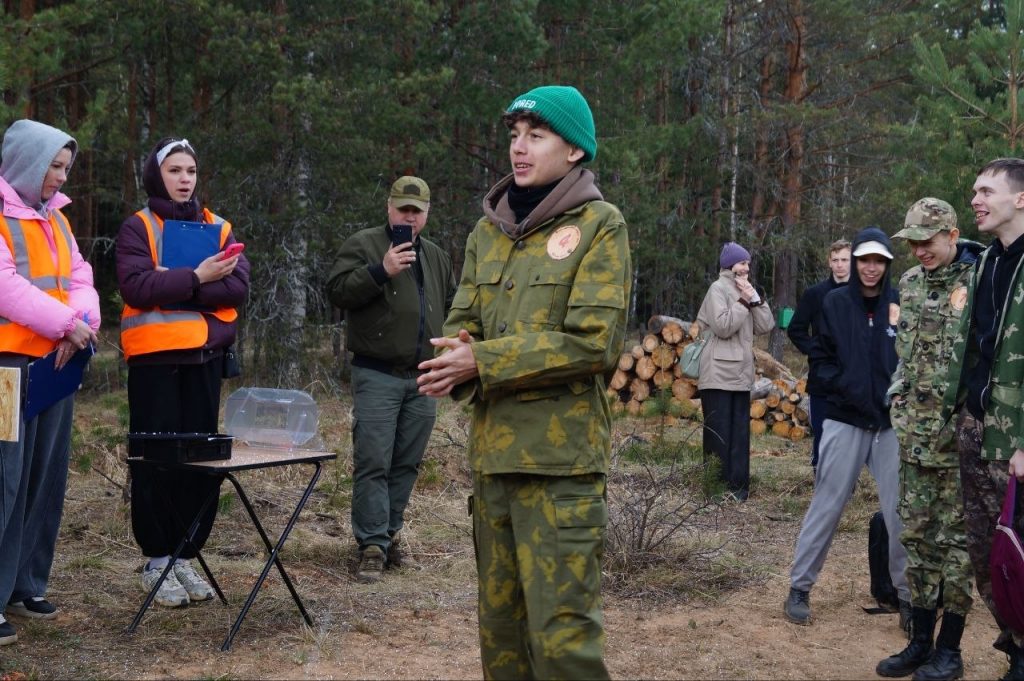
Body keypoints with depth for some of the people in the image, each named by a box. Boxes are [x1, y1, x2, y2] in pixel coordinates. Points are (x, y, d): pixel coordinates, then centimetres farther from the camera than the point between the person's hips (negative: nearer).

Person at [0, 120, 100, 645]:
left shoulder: (54, 217, 16)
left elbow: (80, 279, 12)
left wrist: (82, 324, -8)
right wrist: (65, 323, -19)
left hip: (55, 361, 8)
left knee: (46, 478, 10)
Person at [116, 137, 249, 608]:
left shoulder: (218, 228, 12)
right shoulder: (137, 228, 1)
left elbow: (238, 286, -3)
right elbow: (135, 287, -14)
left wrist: (170, 290, -12)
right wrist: (196, 278, -17)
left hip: (205, 358, 4)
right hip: (155, 359, -4)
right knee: (158, 460, -1)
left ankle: (186, 556, 15)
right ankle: (157, 559, 8)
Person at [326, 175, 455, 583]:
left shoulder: (437, 257, 18)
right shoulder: (362, 245, 0)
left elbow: (451, 308, 25)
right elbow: (337, 291, -12)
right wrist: (381, 271, -21)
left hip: (423, 379, 5)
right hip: (377, 376, -5)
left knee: (407, 464, 9)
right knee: (373, 463, -7)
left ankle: (390, 533, 19)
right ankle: (373, 545, -5)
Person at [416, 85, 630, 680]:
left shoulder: (600, 226, -6)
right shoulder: (489, 230, 13)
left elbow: (594, 340, -16)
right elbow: (464, 321, 12)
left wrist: (484, 361, -17)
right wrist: (456, 362, -13)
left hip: (561, 458, -6)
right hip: (493, 453, 6)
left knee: (561, 633, -6)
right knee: (500, 624, 15)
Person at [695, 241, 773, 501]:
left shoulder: (744, 290, 18)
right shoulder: (719, 288, -5)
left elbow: (766, 326, 8)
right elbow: (723, 326, -17)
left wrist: (755, 298, -4)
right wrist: (743, 302, -12)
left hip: (740, 373, 7)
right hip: (719, 373, -7)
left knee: (739, 431, 7)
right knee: (719, 431, -4)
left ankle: (737, 485, 10)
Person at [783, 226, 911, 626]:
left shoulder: (900, 304, 3)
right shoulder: (835, 303, 3)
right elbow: (824, 359, 6)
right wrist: (846, 388, -10)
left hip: (892, 421, 1)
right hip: (845, 420, -1)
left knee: (900, 510, 2)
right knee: (827, 506, 2)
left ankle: (908, 593, 14)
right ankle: (800, 588, 13)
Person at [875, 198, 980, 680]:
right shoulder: (910, 282, 11)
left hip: (960, 434, -6)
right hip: (915, 432, 6)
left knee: (954, 539, 1)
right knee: (917, 536, 11)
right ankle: (920, 641, 20)